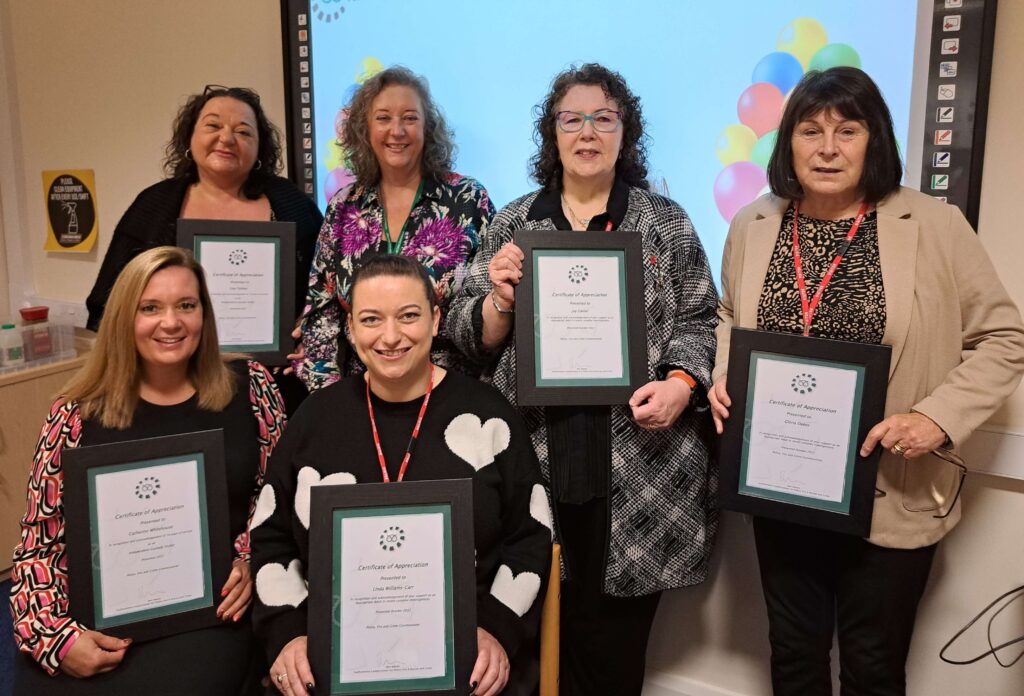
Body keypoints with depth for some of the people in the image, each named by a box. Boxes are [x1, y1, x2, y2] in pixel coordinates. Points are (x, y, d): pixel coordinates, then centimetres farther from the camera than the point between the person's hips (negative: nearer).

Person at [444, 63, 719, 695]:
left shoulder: (666, 222, 7)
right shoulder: (516, 222, 9)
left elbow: (700, 322, 7)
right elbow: (471, 340, 9)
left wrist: (681, 383, -11)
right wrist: (500, 300, -11)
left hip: (640, 471, 0)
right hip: (535, 460, 1)